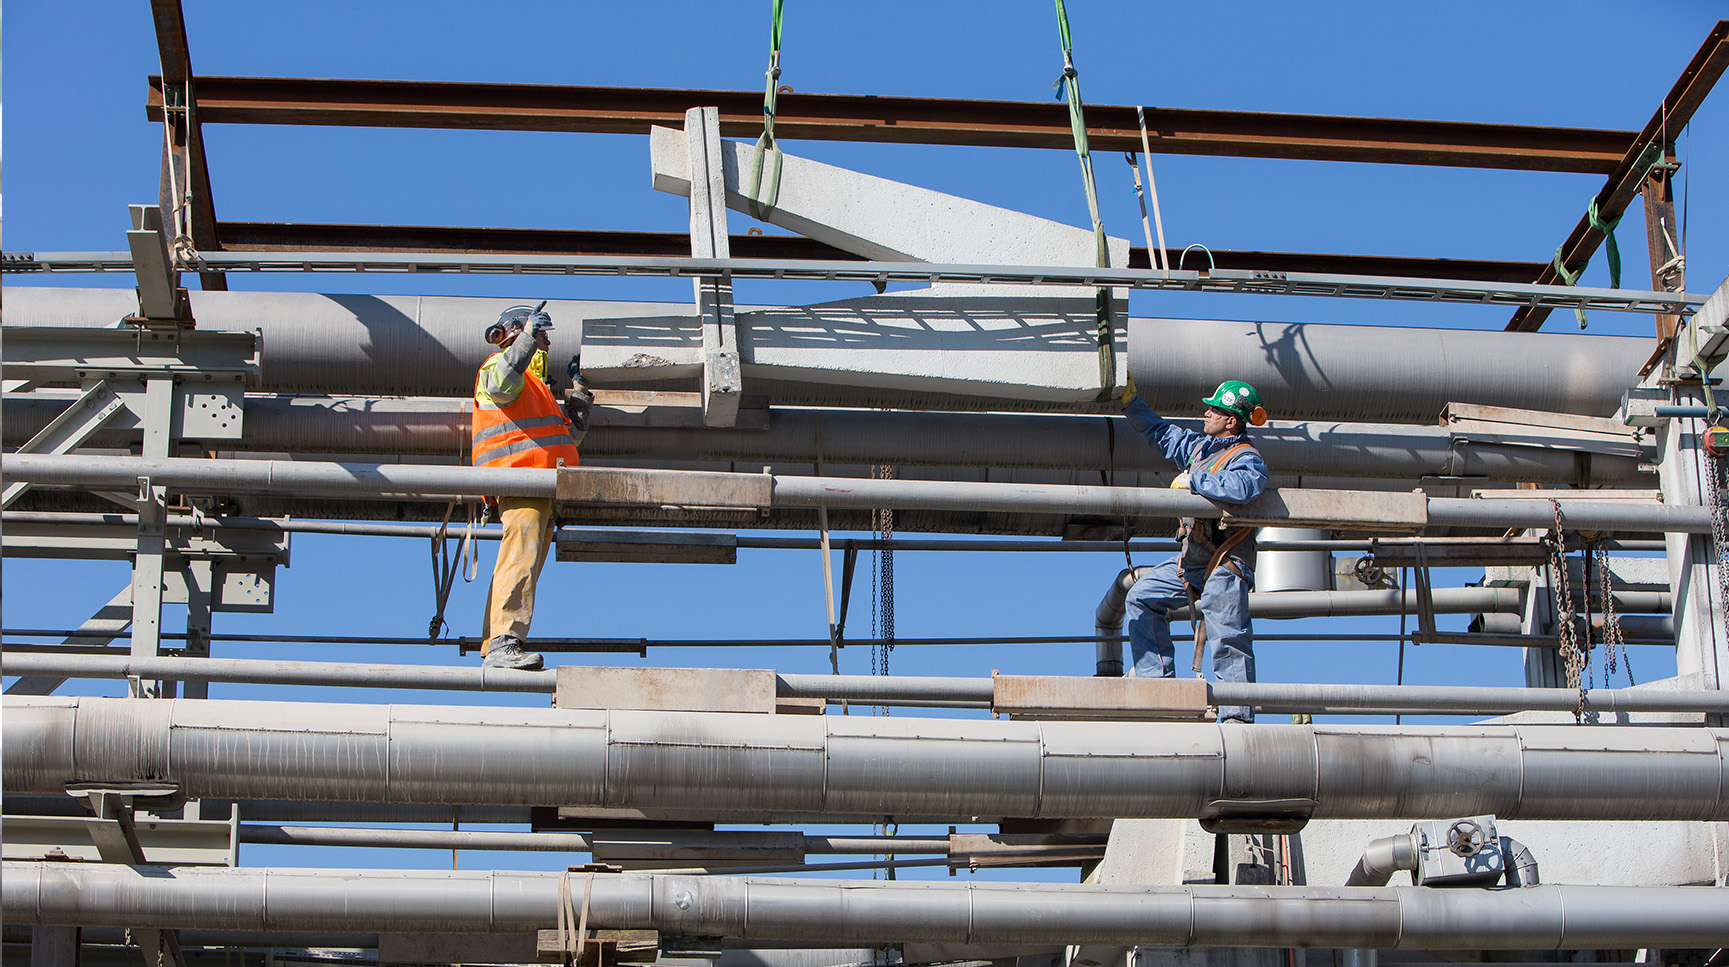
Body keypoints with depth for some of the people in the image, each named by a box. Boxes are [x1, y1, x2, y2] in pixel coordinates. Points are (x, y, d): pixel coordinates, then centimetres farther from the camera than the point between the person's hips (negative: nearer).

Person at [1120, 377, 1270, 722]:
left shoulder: (1246, 458, -11)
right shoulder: (1200, 446, 15)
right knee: (1142, 596, 10)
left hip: (1226, 566, -9)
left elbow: (1242, 486, -34)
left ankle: (1238, 716, -10)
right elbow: (1160, 432, 28)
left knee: (1227, 636, -12)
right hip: (1192, 562, 9)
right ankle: (1157, 680, 10)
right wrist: (1131, 401, 24)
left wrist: (1193, 480, -23)